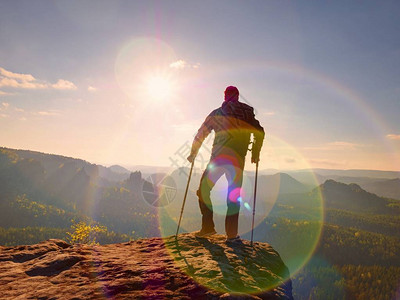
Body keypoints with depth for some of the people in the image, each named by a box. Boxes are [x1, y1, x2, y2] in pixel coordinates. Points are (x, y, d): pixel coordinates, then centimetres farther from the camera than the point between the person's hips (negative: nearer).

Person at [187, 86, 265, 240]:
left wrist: (193, 153, 16)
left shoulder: (217, 113, 5)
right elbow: (260, 133, 8)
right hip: (238, 160, 2)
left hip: (218, 159, -2)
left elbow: (201, 134, 6)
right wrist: (255, 154, 18)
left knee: (203, 190, 12)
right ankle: (232, 233, 10)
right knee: (234, 195, 11)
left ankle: (208, 227, 7)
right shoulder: (248, 113, 9)